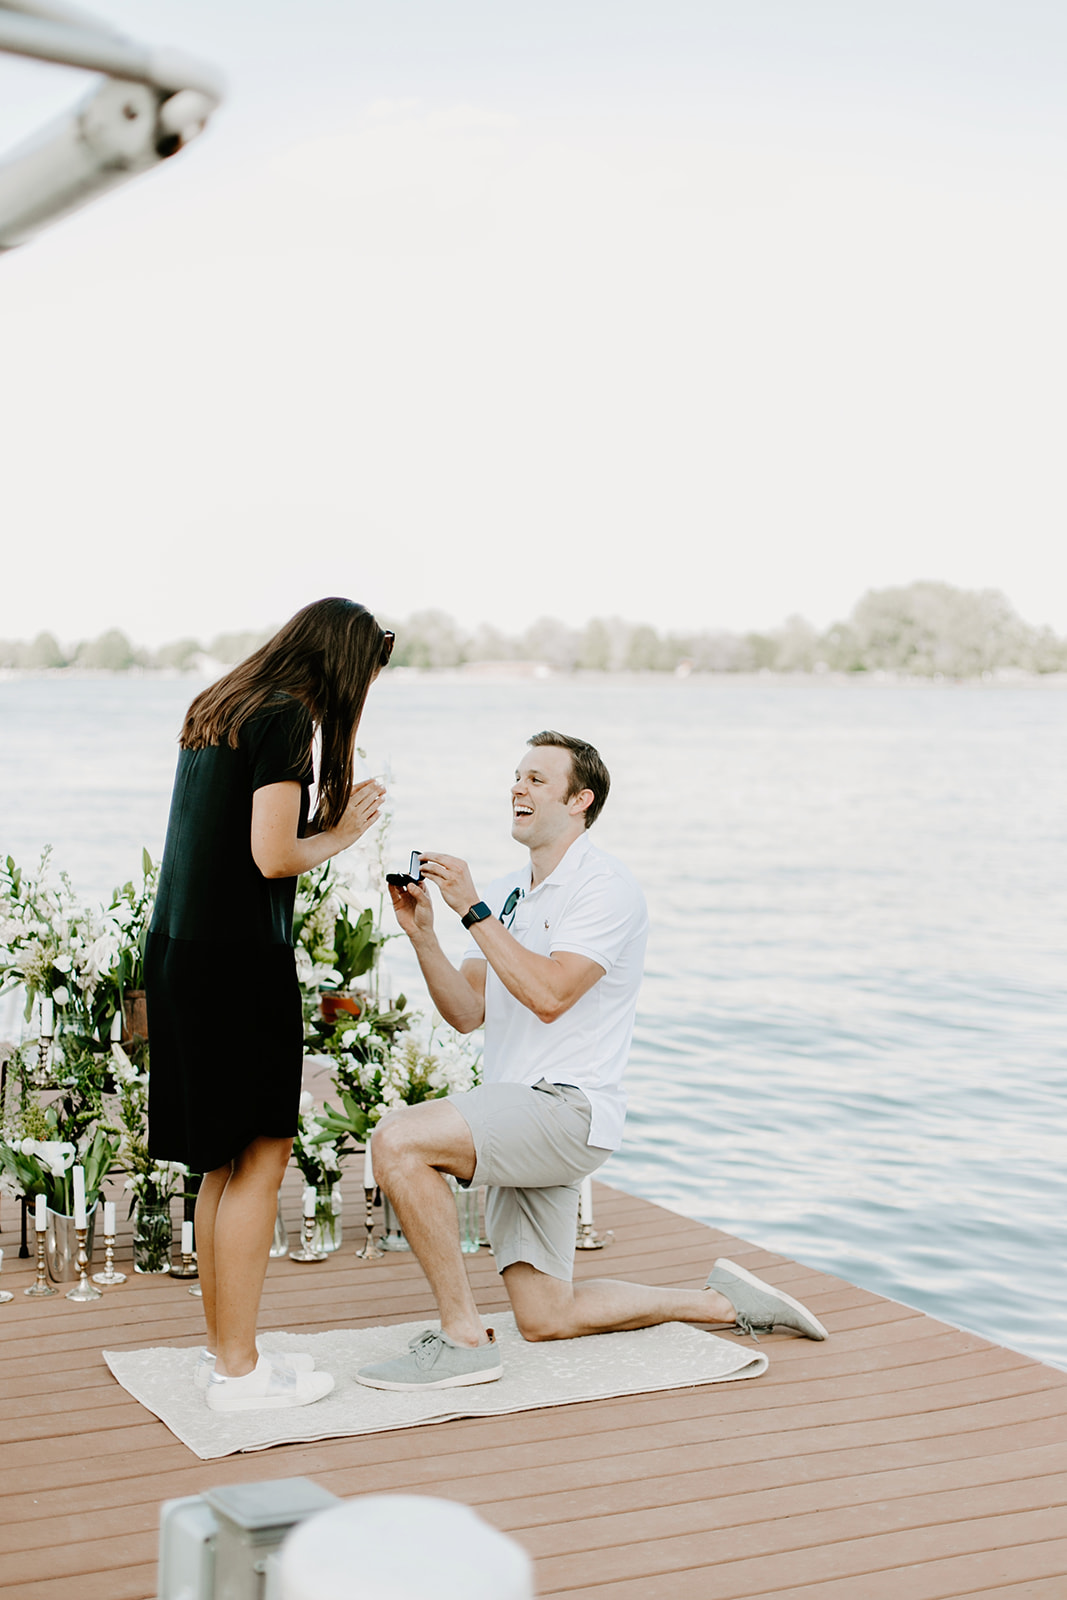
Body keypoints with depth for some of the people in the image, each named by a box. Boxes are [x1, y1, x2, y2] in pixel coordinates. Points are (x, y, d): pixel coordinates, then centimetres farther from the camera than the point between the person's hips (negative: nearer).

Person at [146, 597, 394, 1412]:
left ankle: (223, 1347, 25)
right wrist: (341, 834, 0)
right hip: (239, 961, -9)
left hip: (180, 951, 9)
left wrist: (335, 815, 13)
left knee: (225, 1164, 16)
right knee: (258, 1159, 0)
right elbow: (274, 857, -18)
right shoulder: (285, 716, -12)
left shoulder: (218, 708, 15)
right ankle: (238, 1369, 6)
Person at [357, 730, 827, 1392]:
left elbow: (550, 994, -22)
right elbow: (467, 1011, 10)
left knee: (399, 1139, -27)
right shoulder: (507, 893, 17)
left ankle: (464, 1337, -19)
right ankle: (722, 1300, 24)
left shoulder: (604, 885, -8)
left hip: (567, 1107, -9)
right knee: (546, 1318, 9)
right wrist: (423, 933, -3)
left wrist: (472, 909, -20)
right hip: (520, 1120, 9)